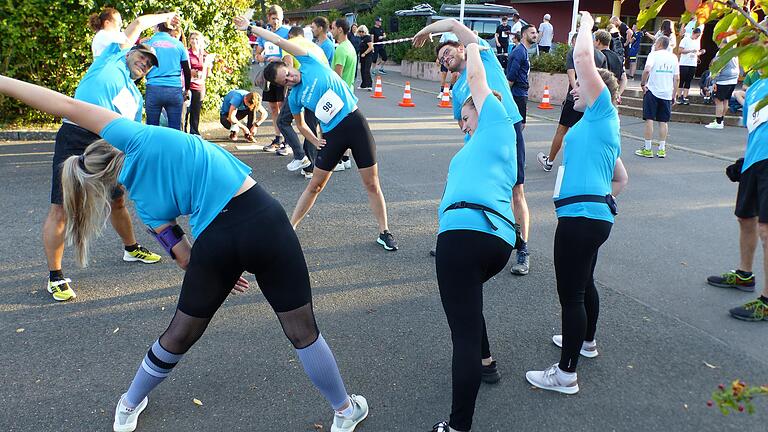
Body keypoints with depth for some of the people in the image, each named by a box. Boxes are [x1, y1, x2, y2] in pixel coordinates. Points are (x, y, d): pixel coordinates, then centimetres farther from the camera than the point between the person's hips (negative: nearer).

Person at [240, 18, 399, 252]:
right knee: (315, 185, 9)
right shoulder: (294, 98, 4)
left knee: (372, 183, 0)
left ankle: (384, 233, 11)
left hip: (355, 121, -2)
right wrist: (316, 142, 7)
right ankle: (290, 227, 25)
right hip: (332, 134, 2)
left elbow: (279, 41, -3)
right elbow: (300, 125, 20)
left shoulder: (310, 63, -3)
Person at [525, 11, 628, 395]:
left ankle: (566, 374, 3)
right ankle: (586, 341, 46)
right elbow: (621, 179, 30)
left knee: (571, 294, -5)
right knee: (584, 282, 26)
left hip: (582, 218, -11)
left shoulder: (603, 113, -6)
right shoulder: (601, 129, 21)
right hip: (596, 215, 11)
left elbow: (583, 57, -14)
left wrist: (585, 23, 2)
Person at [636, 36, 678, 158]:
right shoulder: (673, 57, 9)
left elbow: (647, 70, -21)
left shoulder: (654, 54, -4)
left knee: (649, 120, 0)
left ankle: (647, 149, 1)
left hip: (652, 91, -4)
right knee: (663, 122, 8)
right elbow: (676, 78, 7)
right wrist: (673, 95, 14)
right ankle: (662, 149, 10)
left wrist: (643, 84, -8)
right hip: (667, 93, 4)